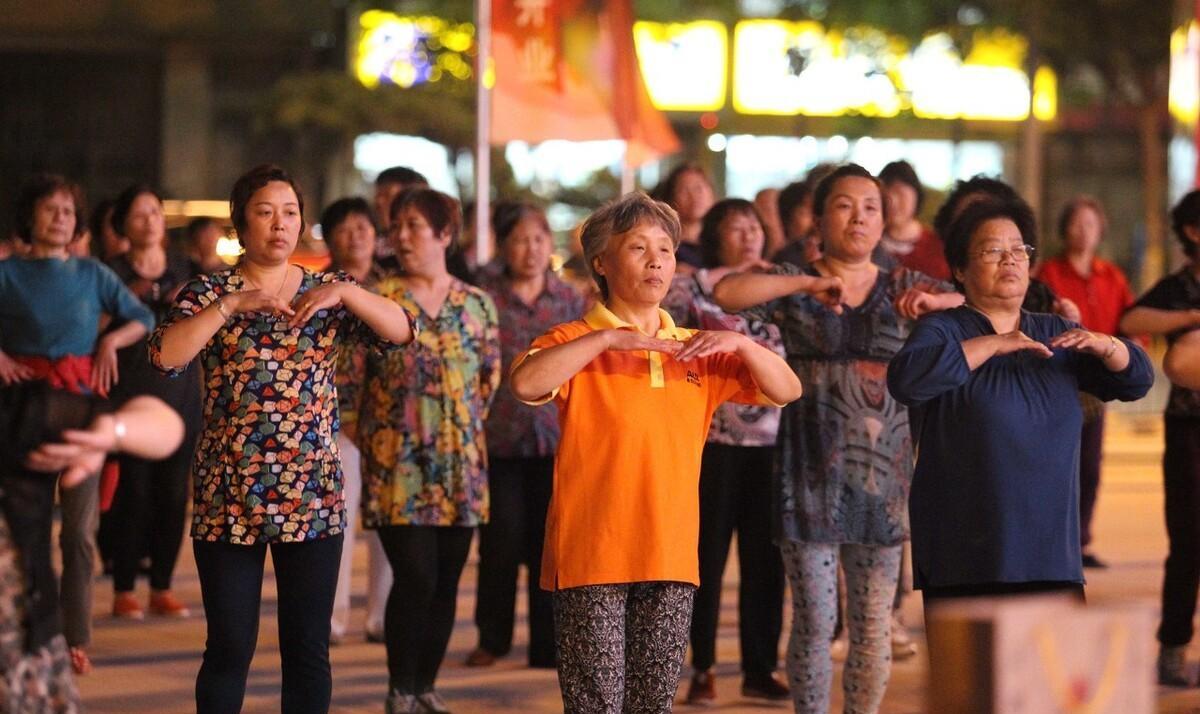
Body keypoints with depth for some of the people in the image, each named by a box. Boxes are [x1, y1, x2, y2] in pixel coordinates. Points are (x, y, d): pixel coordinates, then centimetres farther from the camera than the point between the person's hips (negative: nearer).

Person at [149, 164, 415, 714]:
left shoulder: (328, 291, 8)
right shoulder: (208, 293, 2)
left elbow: (401, 332, -6)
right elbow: (165, 355, -15)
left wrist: (344, 292, -20)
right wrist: (233, 304, -22)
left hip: (313, 499, 2)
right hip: (227, 501, -2)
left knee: (308, 648, 5)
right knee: (230, 647, 1)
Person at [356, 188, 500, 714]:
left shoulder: (477, 304, 7)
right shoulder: (378, 300, -2)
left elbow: (490, 377, 15)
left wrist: (463, 424, 11)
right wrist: (368, 434, 0)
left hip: (460, 465, 3)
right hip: (398, 463, -3)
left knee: (446, 581, 6)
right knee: (415, 577, -10)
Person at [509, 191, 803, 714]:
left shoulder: (697, 350, 14)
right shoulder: (578, 341, 1)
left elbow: (786, 391, 9)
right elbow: (526, 383, -21)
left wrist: (739, 343, -8)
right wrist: (607, 339, -22)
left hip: (671, 554, 4)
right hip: (591, 556, -4)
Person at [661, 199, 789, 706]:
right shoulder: (699, 293, 0)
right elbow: (663, 299, -22)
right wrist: (723, 273, -19)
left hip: (770, 442, 3)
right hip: (714, 441, -3)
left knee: (765, 561, 5)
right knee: (708, 558, 2)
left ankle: (760, 669, 12)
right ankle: (703, 669, 10)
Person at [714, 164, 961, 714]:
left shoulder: (903, 287, 9)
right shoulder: (794, 286, 3)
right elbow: (727, 294, -15)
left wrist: (937, 301, -17)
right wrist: (810, 285, -21)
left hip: (882, 477, 2)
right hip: (811, 476, -2)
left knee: (874, 626, 5)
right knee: (814, 622, -1)